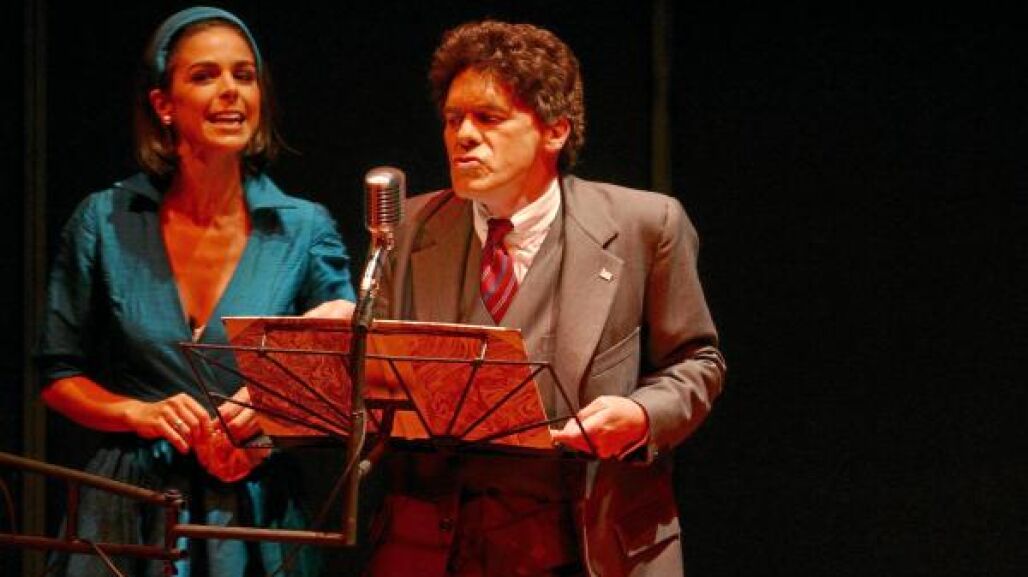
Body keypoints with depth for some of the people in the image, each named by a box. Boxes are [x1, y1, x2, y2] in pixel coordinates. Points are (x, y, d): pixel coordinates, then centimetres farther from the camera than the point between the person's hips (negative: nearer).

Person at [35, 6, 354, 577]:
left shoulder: (306, 231, -2)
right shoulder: (105, 223, -1)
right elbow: (59, 375, 4)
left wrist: (269, 430, -18)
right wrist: (141, 415, -12)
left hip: (254, 510, 0)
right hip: (130, 514, 0)